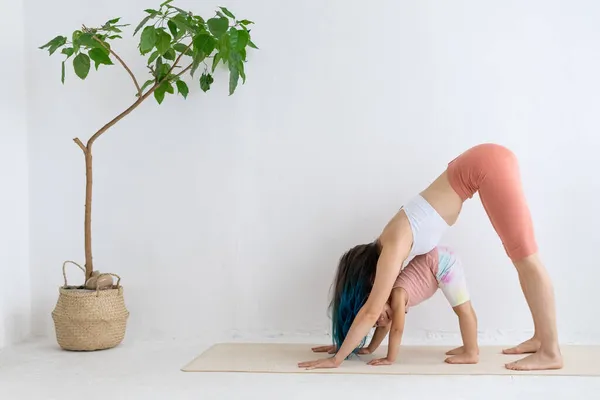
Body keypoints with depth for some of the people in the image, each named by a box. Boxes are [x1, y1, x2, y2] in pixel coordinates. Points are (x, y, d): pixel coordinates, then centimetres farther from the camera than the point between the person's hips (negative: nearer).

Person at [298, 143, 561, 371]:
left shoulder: (393, 249, -12)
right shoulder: (391, 248, 10)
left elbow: (372, 311, -13)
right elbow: (387, 307, 18)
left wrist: (337, 359, -8)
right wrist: (343, 346, 21)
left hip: (487, 164, -8)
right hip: (483, 165, 8)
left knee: (525, 258, -5)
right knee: (522, 258, 12)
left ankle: (551, 352, -1)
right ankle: (539, 338, 22)